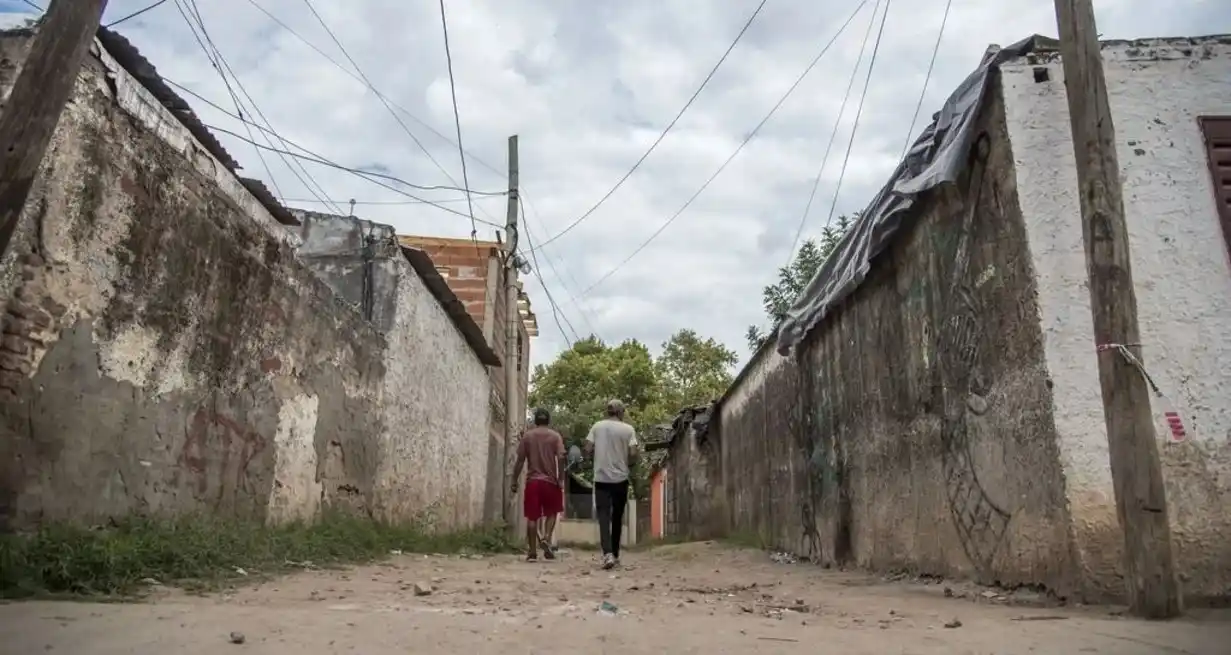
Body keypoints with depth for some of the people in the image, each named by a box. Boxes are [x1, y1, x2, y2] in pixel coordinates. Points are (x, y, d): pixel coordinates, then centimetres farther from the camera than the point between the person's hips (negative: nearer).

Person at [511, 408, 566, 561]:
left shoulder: (527, 436, 5)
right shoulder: (555, 436, 2)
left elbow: (520, 460, 1)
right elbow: (561, 458, -9)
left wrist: (514, 481, 5)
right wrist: (560, 479, -5)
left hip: (532, 481, 1)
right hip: (550, 481, 0)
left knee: (532, 516, 5)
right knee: (551, 513, 17)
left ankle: (532, 551, 5)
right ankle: (546, 539, -4)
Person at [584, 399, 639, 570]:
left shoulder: (597, 426, 2)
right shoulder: (628, 429, -2)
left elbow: (588, 450, 0)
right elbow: (633, 454, -9)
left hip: (601, 478, 0)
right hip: (620, 478, 0)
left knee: (604, 515, -3)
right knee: (617, 517, 13)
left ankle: (608, 553, -21)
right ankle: (615, 555, 22)